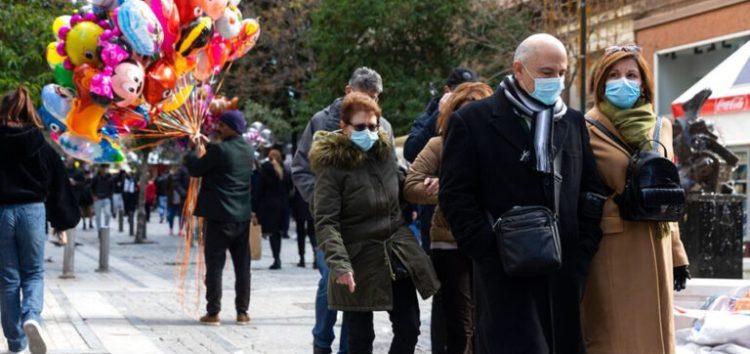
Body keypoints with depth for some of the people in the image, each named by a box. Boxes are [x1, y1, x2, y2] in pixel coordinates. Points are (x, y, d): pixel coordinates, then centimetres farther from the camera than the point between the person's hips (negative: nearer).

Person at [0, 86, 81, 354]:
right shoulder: (40, 146, 1)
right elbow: (58, 184, 3)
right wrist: (62, 220, 11)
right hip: (32, 211, 1)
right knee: (34, 273, 13)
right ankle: (32, 317, -16)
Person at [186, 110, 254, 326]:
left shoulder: (220, 150, -14)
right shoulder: (247, 151, 9)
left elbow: (195, 169, -7)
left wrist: (192, 149, 8)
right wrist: (208, 145, 23)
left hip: (220, 217, -6)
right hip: (242, 216, 6)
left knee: (215, 264, 0)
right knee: (242, 265, 8)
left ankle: (213, 312, 0)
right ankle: (242, 312, 10)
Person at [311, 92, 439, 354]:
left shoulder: (385, 152, 6)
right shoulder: (333, 164, -13)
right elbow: (325, 222, -19)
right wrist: (339, 264, -31)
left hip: (398, 256, 6)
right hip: (359, 263, -6)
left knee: (408, 329, 7)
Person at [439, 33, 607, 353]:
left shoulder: (573, 122, 16)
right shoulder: (473, 121, -1)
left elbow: (591, 190, 17)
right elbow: (455, 196, -5)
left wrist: (584, 248, 4)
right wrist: (492, 253, -12)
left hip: (565, 272, 5)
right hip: (507, 274, -5)